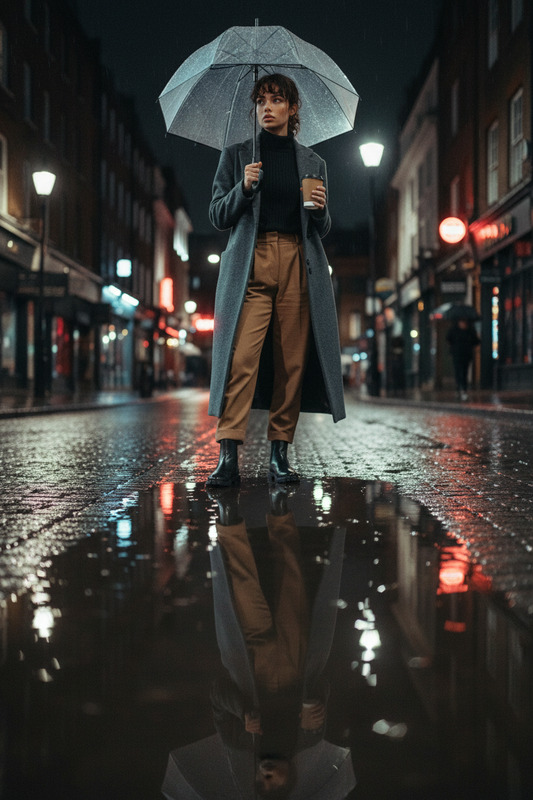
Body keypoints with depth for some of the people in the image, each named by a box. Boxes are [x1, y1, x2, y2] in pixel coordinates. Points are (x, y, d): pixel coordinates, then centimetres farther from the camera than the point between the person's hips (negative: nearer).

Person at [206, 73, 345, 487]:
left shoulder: (313, 163, 17)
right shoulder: (236, 155, 14)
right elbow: (218, 216, 10)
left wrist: (320, 209, -3)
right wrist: (244, 188, -8)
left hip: (299, 266, 2)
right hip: (250, 265, -2)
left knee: (292, 361, -3)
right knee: (240, 357, -15)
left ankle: (280, 456, 4)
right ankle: (228, 457, -18)